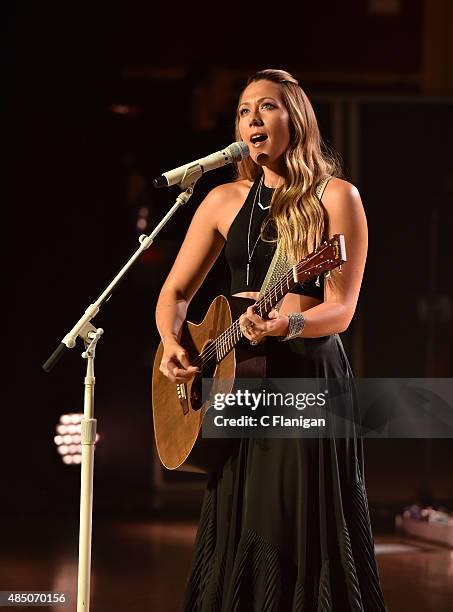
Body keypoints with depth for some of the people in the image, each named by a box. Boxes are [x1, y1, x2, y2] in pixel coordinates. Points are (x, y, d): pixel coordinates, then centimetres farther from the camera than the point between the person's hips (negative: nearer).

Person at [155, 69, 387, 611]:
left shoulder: (335, 198, -2)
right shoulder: (225, 200, 11)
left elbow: (340, 310, -9)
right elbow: (175, 292, 14)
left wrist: (288, 325, -28)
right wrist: (171, 345, -6)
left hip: (309, 374, -4)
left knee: (307, 537, -5)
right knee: (236, 539, 5)